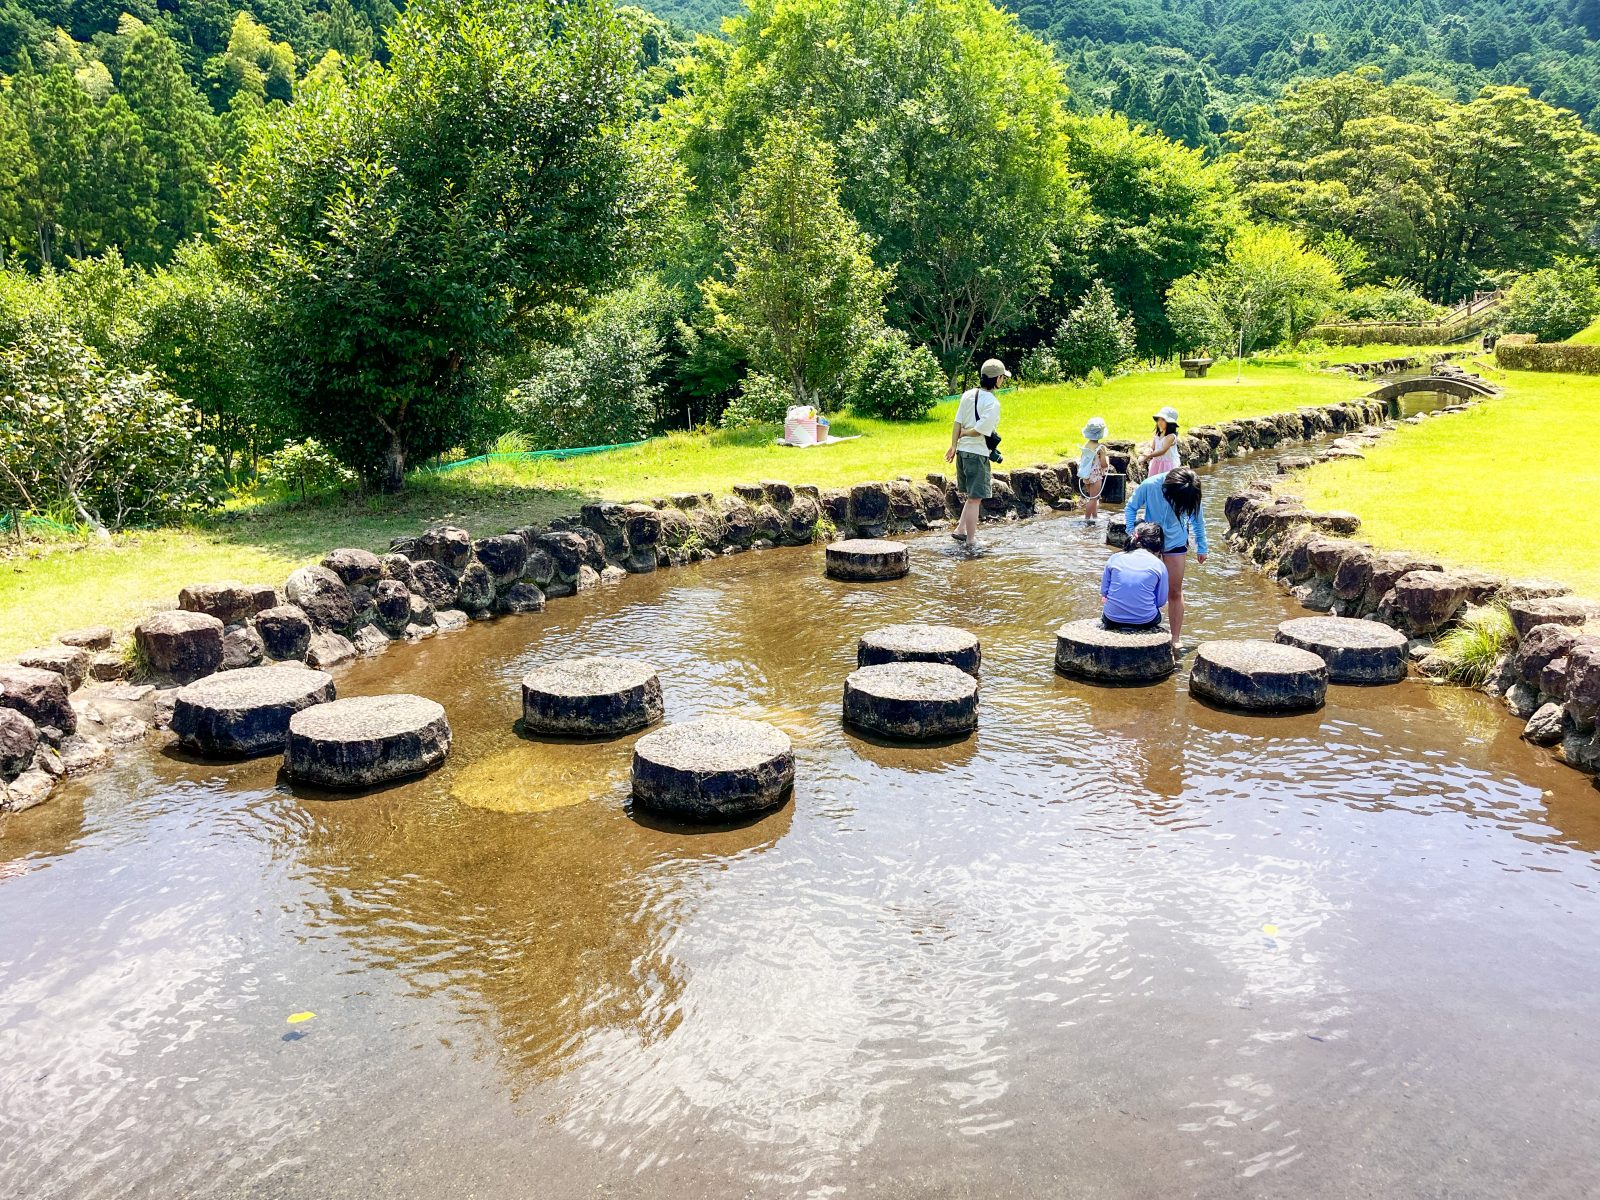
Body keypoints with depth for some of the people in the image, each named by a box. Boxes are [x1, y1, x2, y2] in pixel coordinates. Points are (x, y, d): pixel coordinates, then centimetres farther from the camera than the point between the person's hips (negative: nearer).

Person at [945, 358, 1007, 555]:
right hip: (977, 453, -7)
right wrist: (964, 433, 0)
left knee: (971, 496, 22)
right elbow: (980, 430, -18)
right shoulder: (993, 403, -15)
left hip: (962, 450, 8)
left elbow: (958, 423, 6)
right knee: (975, 498, -1)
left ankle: (961, 530, 20)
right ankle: (970, 542, 2)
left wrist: (953, 446, 8)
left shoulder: (968, 395, 6)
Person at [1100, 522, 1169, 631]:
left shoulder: (1114, 558, 2)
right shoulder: (1159, 565, -2)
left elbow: (1104, 593, 7)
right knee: (1157, 615, 34)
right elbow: (1161, 602, 3)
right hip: (1145, 621, -1)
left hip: (1113, 620, 1)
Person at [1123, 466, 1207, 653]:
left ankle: (1174, 642, 11)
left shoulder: (1190, 496, -21)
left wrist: (1202, 547, 7)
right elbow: (1131, 508, -8)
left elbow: (1197, 520, -2)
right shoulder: (1149, 486, -26)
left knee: (1175, 592, 4)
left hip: (1176, 544, 1)